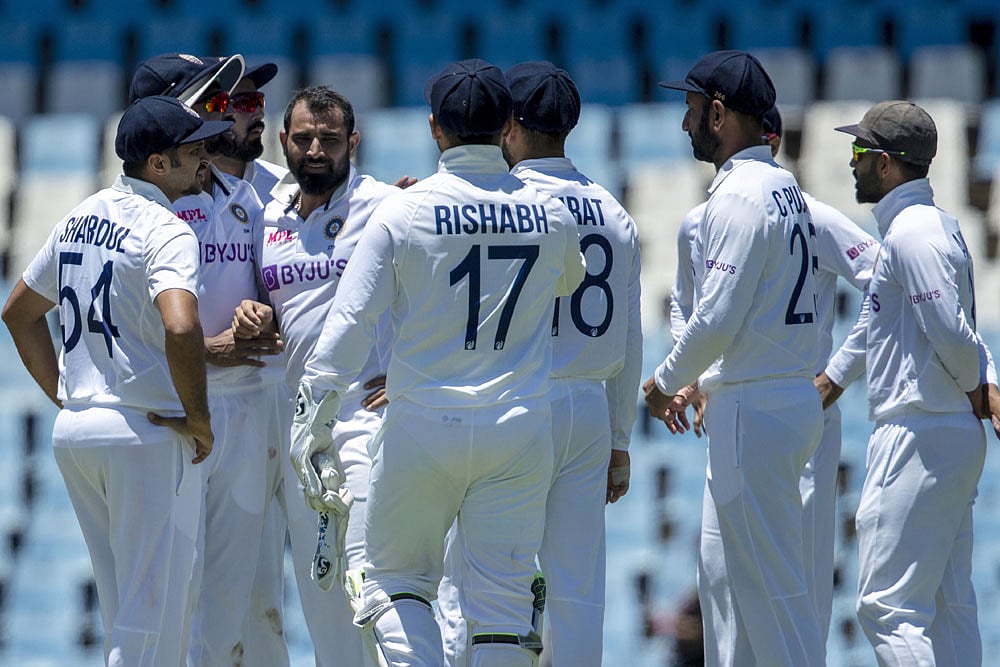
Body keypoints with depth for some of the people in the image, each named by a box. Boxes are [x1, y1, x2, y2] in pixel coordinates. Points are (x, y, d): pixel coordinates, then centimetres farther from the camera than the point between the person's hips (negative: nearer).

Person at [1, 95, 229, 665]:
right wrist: (198, 418, -18)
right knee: (154, 614, -5)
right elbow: (180, 328, -32)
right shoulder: (165, 231, -15)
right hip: (149, 433, -8)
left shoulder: (80, 219, 13)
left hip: (75, 432, 8)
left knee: (125, 606, 16)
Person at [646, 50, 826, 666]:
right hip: (793, 399, 10)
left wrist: (666, 383, -5)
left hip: (756, 411, -10)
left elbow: (718, 317, -20)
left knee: (773, 584, -7)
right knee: (724, 570, 16)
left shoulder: (740, 195, -16)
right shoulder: (786, 189, 15)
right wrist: (701, 383, 22)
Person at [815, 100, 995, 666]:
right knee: (951, 608, 10)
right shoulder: (939, 225, 17)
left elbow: (950, 331, -23)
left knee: (888, 606, -10)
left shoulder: (910, 232, -15)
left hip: (919, 440, -10)